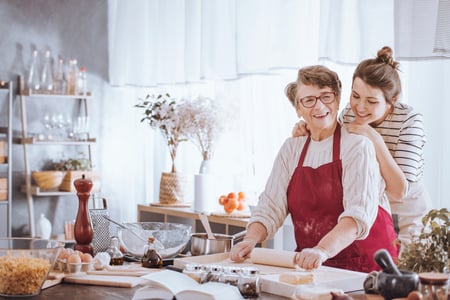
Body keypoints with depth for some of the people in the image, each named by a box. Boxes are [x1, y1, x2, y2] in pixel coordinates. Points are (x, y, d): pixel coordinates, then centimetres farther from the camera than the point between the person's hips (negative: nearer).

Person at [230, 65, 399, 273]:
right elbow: (271, 207, 7)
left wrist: (323, 250, -34)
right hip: (310, 266, 5)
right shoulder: (291, 149, 11)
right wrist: (251, 240, -13)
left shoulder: (357, 146, -6)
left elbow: (360, 211, -19)